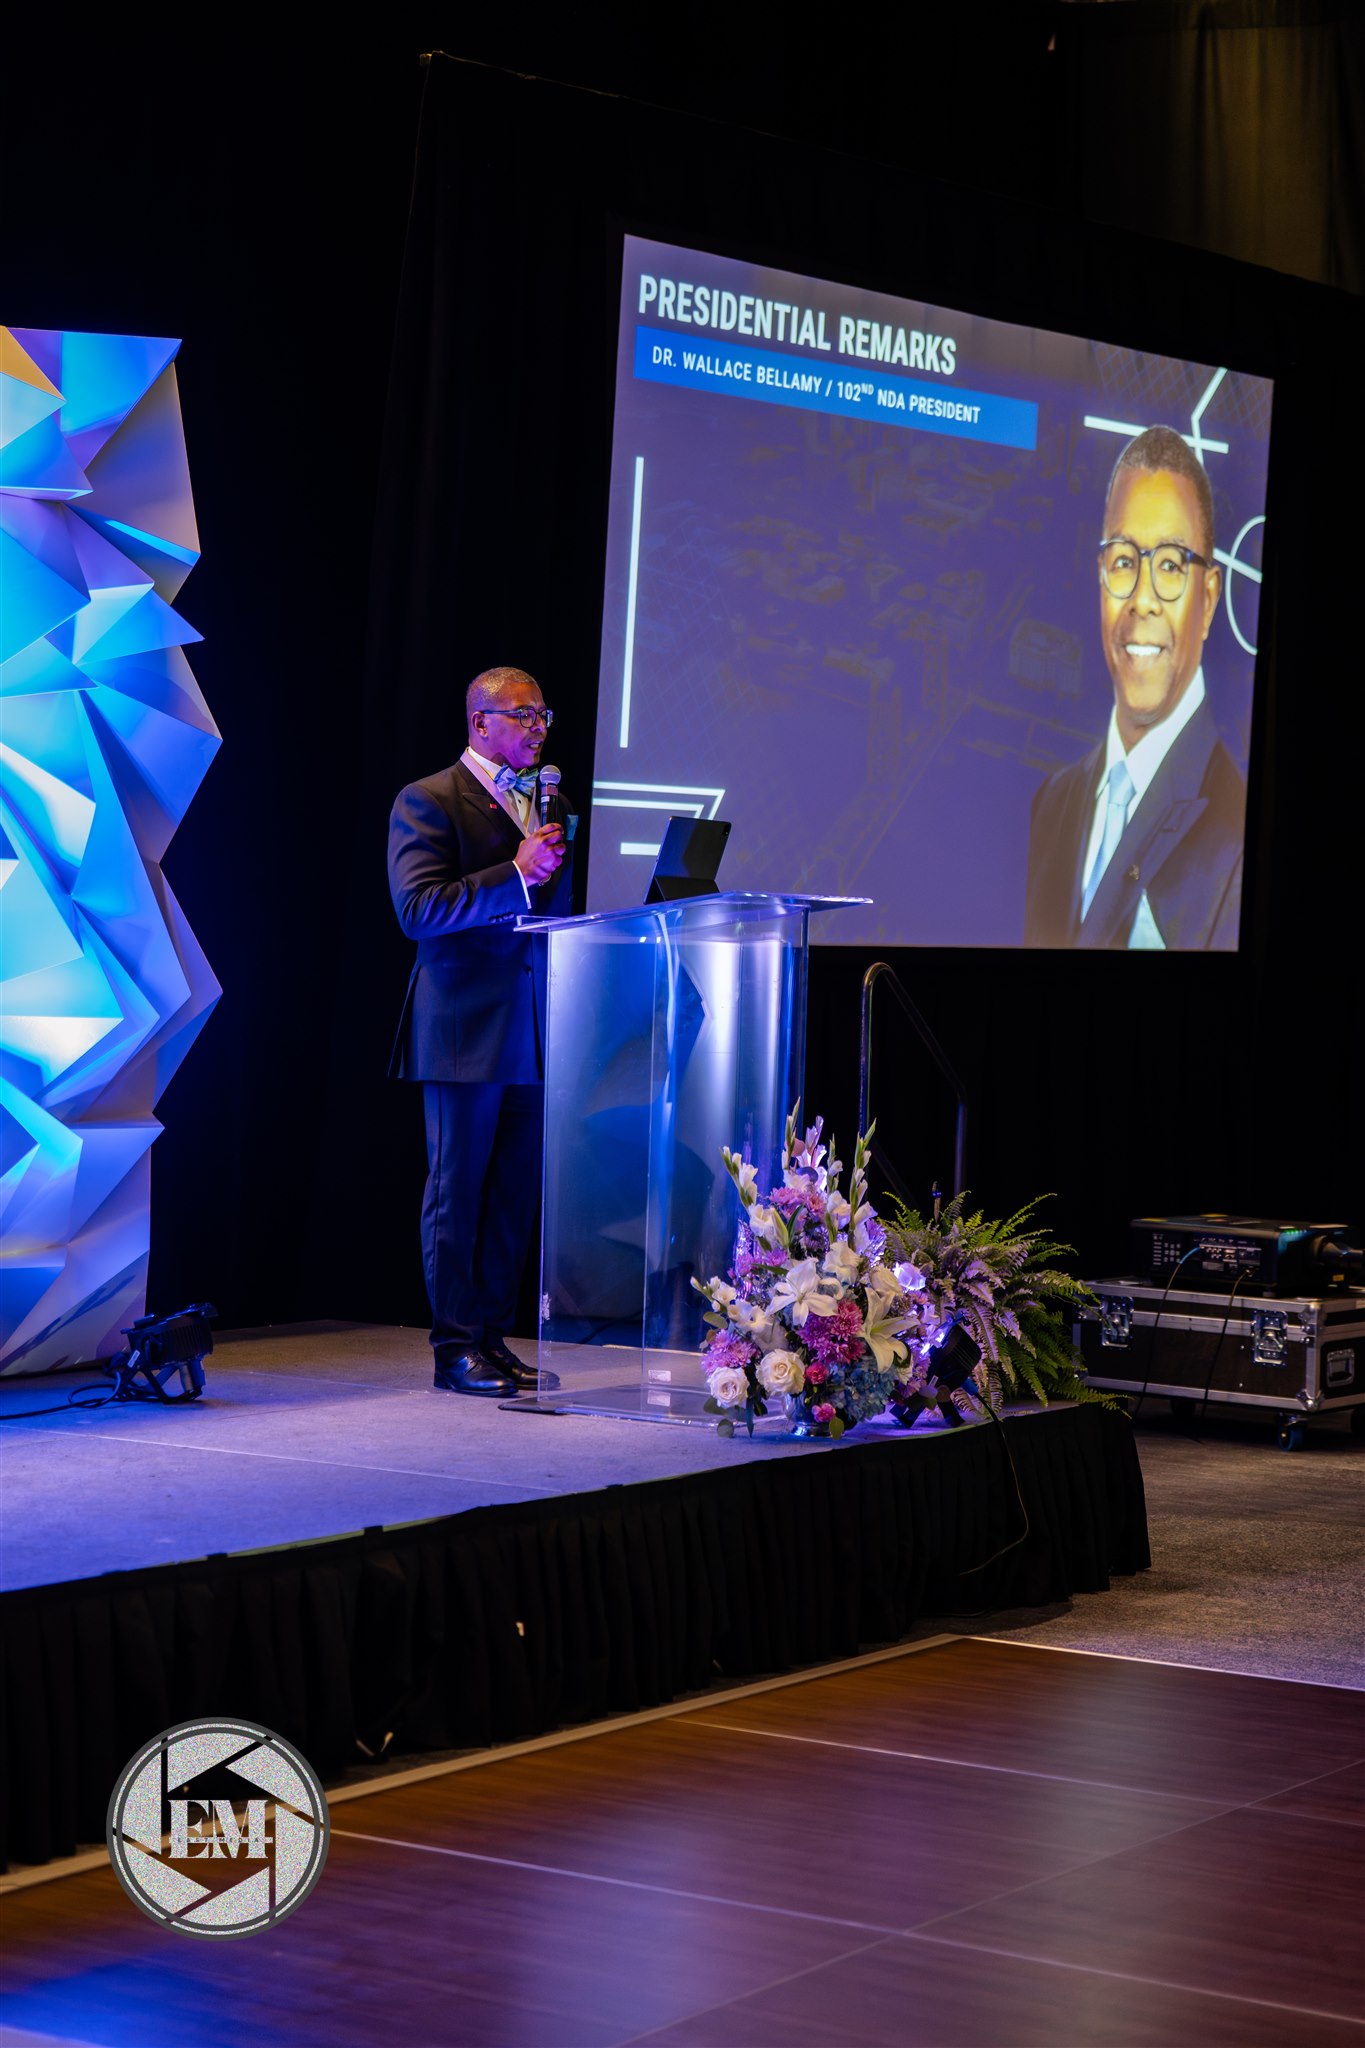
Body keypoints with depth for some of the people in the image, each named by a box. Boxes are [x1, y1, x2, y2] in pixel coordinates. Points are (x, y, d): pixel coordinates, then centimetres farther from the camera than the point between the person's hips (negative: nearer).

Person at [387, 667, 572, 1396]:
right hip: (464, 1028, -6)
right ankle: (456, 1345, 5)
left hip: (533, 1033, 6)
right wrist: (515, 875, -21)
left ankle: (493, 1336, 15)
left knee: (515, 1192, 8)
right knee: (457, 1190, 0)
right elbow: (417, 909, -16)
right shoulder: (428, 802, -4)